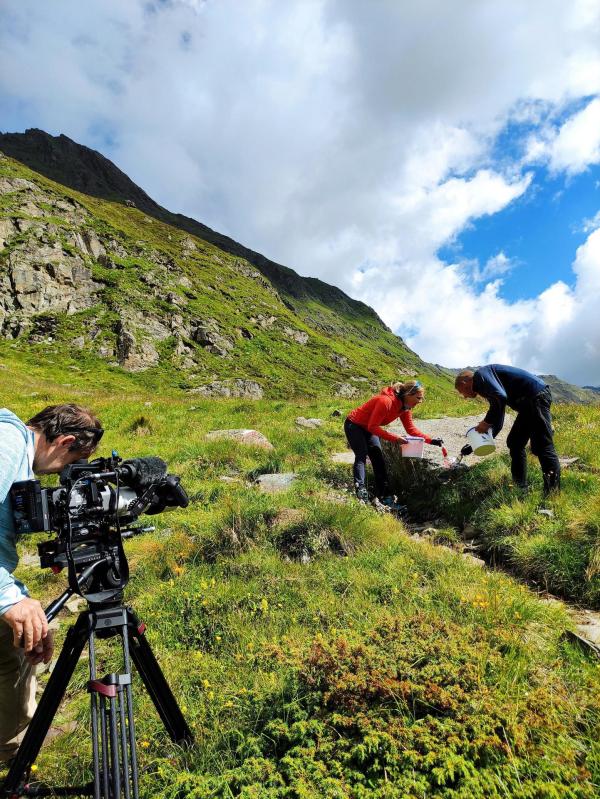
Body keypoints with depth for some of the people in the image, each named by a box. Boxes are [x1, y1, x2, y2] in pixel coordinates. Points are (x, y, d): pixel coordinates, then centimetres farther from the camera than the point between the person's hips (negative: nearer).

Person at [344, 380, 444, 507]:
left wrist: (431, 441, -11)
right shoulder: (386, 401, -34)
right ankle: (360, 490, -25)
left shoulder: (405, 407, -7)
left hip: (368, 428, 8)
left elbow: (411, 429, -2)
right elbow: (373, 427, -32)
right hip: (354, 425, -8)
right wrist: (395, 438, -34)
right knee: (361, 456, -20)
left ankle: (385, 497, 1)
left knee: (378, 459, 1)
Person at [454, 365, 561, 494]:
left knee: (542, 446, -12)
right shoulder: (487, 386, 24)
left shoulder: (480, 374, -5)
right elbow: (498, 422, 27)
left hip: (536, 395, -10)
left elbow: (501, 397, -24)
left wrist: (487, 422, -12)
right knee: (514, 443, 14)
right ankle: (520, 488, 18)